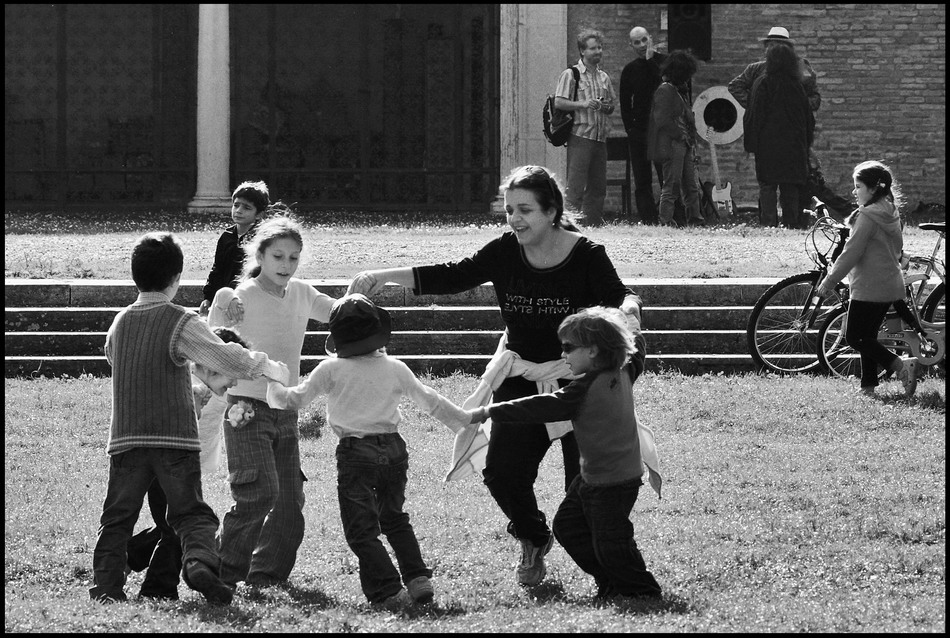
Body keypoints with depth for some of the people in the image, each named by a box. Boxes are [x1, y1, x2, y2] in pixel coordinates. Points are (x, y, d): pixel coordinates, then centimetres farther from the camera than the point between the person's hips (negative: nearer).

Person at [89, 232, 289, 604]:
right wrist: (270, 369, 4)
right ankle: (199, 560, -25)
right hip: (175, 438, -3)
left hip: (126, 439, 3)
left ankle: (105, 585, 0)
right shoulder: (181, 323, -6)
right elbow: (228, 359, -12)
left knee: (117, 518, 10)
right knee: (190, 513, 0)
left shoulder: (119, 324, 9)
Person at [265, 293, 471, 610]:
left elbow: (294, 400, -1)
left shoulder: (331, 370, -6)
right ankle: (419, 580, 14)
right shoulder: (395, 369, 4)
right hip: (394, 451, 4)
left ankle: (389, 591, -10)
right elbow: (431, 402, 13)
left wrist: (272, 385, 19)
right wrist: (465, 421, 28)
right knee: (394, 518, 23)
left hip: (356, 454, -4)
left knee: (362, 529, 1)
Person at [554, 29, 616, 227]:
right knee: (576, 184, -10)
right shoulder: (570, 74, -2)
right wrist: (582, 104, -20)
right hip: (580, 136, -6)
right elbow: (559, 102, -8)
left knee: (598, 185, 7)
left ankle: (594, 223, 13)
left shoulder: (604, 77, 17)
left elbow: (612, 105, 26)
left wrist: (607, 107, 3)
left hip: (600, 137, 6)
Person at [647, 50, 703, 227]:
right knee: (671, 184, -8)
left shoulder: (680, 90, 19)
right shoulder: (665, 90, -11)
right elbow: (662, 120, -18)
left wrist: (691, 142, 14)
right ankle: (666, 221, -6)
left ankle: (695, 219, 13)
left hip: (684, 145, 9)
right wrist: (680, 134, -13)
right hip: (671, 144, -9)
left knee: (691, 186, 9)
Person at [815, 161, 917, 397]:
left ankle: (899, 365, -16)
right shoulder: (891, 214, 10)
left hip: (869, 287, -9)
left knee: (854, 337, -3)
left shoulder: (868, 216, -17)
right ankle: (868, 385, 13)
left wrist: (829, 281, -11)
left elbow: (851, 253, -17)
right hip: (892, 286, 9)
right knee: (867, 336, 15)